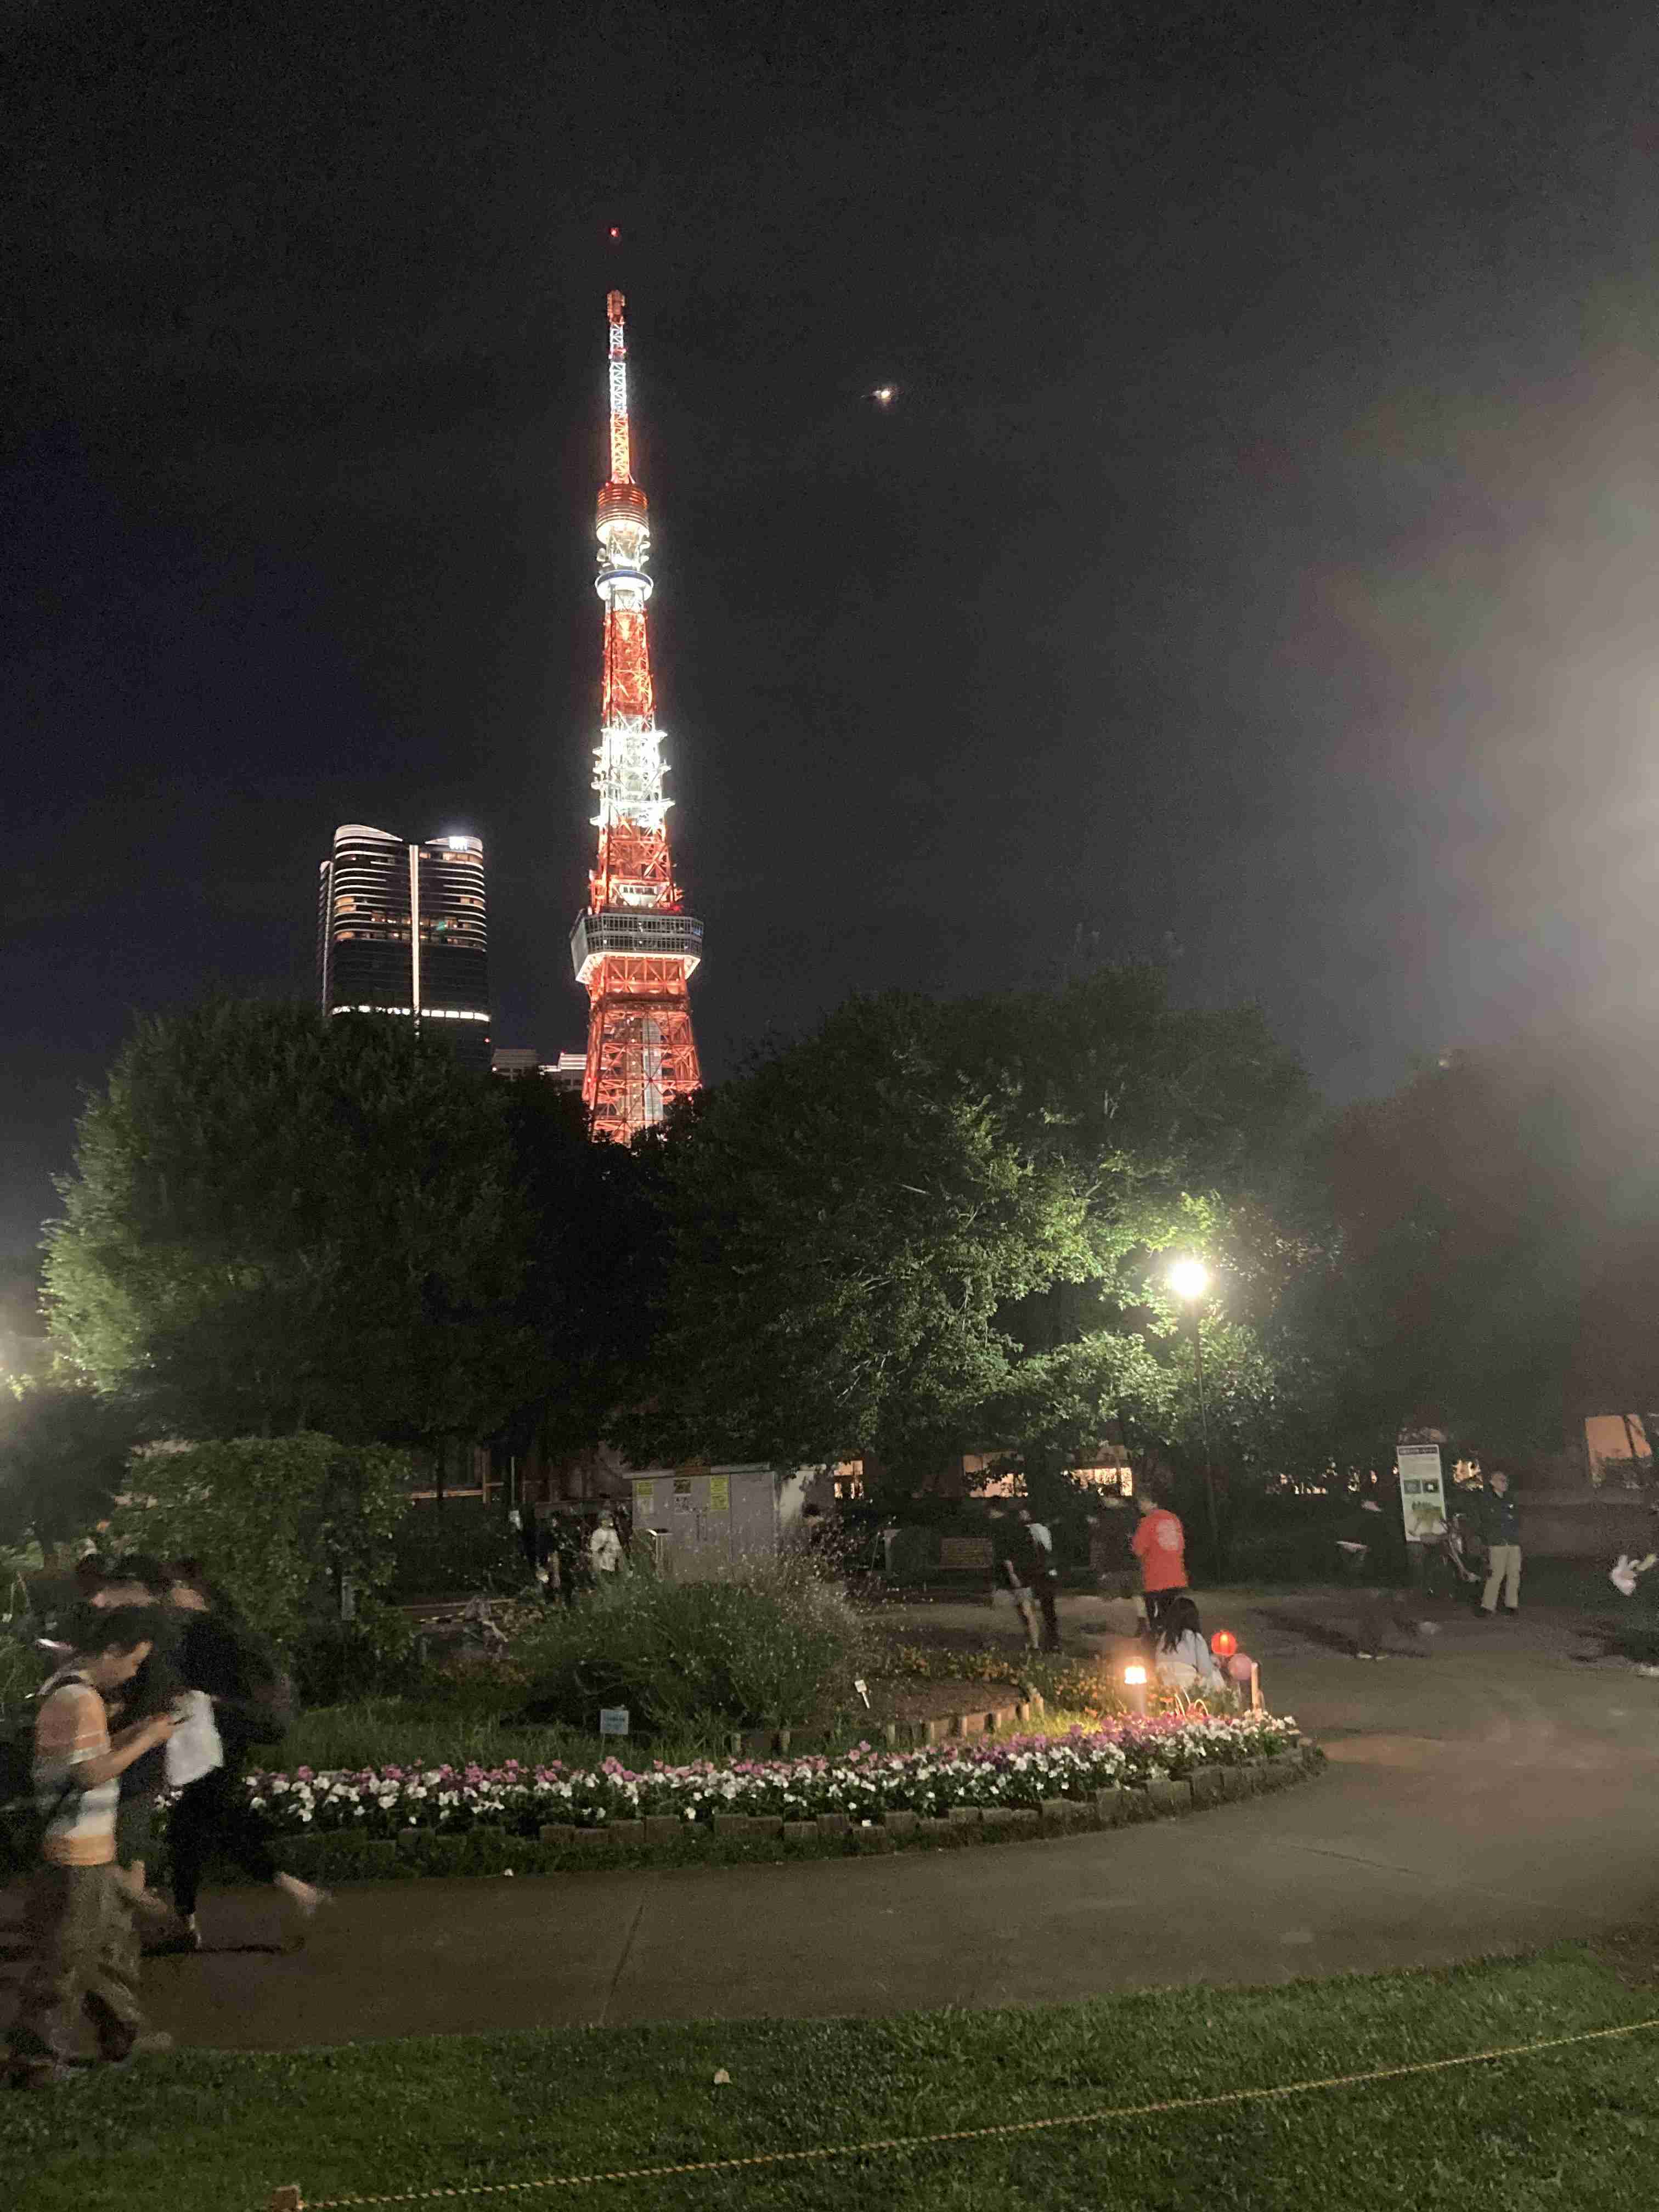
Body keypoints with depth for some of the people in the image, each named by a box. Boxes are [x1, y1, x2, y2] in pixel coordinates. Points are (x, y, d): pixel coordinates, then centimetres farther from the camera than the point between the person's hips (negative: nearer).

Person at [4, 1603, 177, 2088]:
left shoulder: (66, 1687, 10)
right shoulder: (79, 1699, -22)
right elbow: (91, 1773, -24)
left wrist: (136, 1733, 8)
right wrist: (144, 1742, -15)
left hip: (89, 1850, 11)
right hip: (74, 1853, -11)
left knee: (114, 1936, 21)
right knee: (65, 1957, 1)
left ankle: (122, 2034, 34)